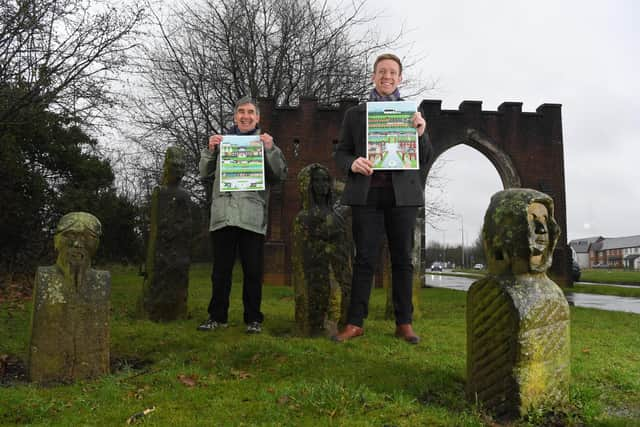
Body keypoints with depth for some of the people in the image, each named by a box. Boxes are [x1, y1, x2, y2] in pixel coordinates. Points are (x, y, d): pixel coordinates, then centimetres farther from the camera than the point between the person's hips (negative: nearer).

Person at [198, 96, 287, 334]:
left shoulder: (265, 143, 12)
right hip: (223, 214, 2)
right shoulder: (222, 141, 17)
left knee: (253, 271, 2)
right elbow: (205, 174, 15)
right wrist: (210, 150, 0)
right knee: (221, 270, 8)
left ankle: (253, 319, 12)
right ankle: (217, 316, 18)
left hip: (252, 216, -2)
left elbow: (280, 175, 3)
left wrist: (271, 149, -9)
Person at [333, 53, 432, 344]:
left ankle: (404, 323, 16)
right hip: (366, 194, 0)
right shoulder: (355, 113, 11)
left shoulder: (412, 113, 11)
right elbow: (341, 153, 10)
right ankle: (355, 323, 10)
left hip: (402, 195, 1)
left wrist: (421, 134, -12)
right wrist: (352, 164, -13)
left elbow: (425, 158, 7)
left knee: (402, 259, 6)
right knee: (365, 259, 2)